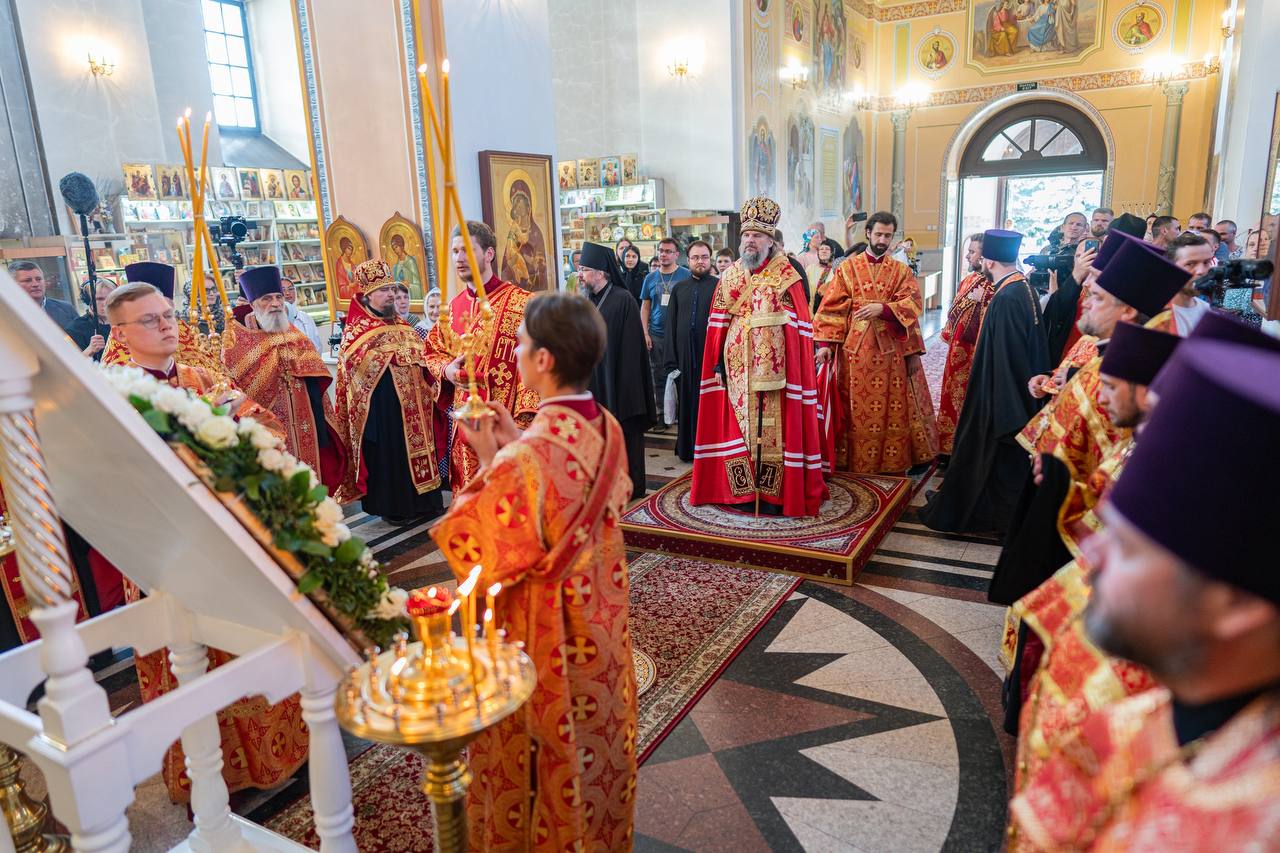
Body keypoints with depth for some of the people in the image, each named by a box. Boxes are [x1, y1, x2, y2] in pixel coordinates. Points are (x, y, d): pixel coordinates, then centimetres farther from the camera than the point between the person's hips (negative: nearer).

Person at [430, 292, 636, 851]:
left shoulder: (527, 457, -33)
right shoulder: (606, 429, -9)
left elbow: (484, 551, -22)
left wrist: (489, 462, -15)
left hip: (542, 627, -7)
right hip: (601, 617, 7)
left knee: (547, 747, 17)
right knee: (598, 728, 27)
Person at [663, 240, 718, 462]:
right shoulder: (679, 289, 11)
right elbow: (671, 325, 8)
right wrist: (671, 360, 1)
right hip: (685, 355, 3)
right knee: (687, 401, 9)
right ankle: (687, 447, 21)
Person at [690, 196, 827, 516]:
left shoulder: (787, 277, -1)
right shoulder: (729, 276, 10)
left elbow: (799, 328, -4)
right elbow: (718, 325, 9)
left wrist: (798, 367, -10)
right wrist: (718, 363, 4)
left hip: (774, 368, -3)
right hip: (737, 367, 4)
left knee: (773, 426, -2)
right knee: (740, 425, 7)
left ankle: (775, 493, 8)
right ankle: (745, 490, 19)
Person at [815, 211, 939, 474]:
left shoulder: (902, 271, 8)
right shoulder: (847, 268, 5)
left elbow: (914, 303, -5)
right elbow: (832, 308, -2)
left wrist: (882, 308, -21)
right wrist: (826, 344, -12)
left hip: (891, 349, 1)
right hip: (855, 349, -1)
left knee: (892, 408, 5)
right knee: (857, 408, 4)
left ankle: (893, 462, 16)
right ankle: (854, 462, 14)